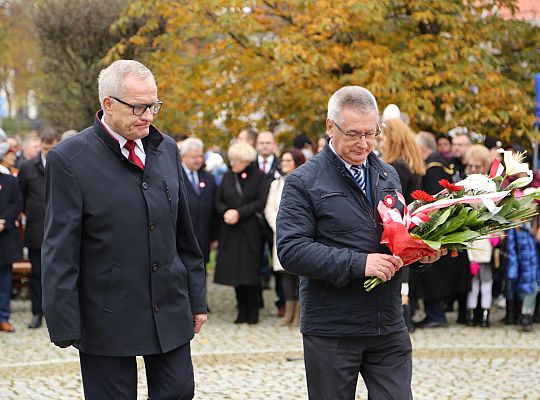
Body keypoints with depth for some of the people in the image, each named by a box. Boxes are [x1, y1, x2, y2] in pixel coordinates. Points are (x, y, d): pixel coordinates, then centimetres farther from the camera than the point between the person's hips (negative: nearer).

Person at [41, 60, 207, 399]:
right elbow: (60, 253, -10)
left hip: (170, 309, 5)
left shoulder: (166, 150, 8)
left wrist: (197, 298, 14)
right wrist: (65, 326, -13)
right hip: (108, 317, -5)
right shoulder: (69, 159, -9)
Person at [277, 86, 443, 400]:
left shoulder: (389, 176, 13)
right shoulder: (303, 182, -6)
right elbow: (291, 250, -16)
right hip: (331, 332, -4)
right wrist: (359, 263, -23)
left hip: (389, 328, 5)